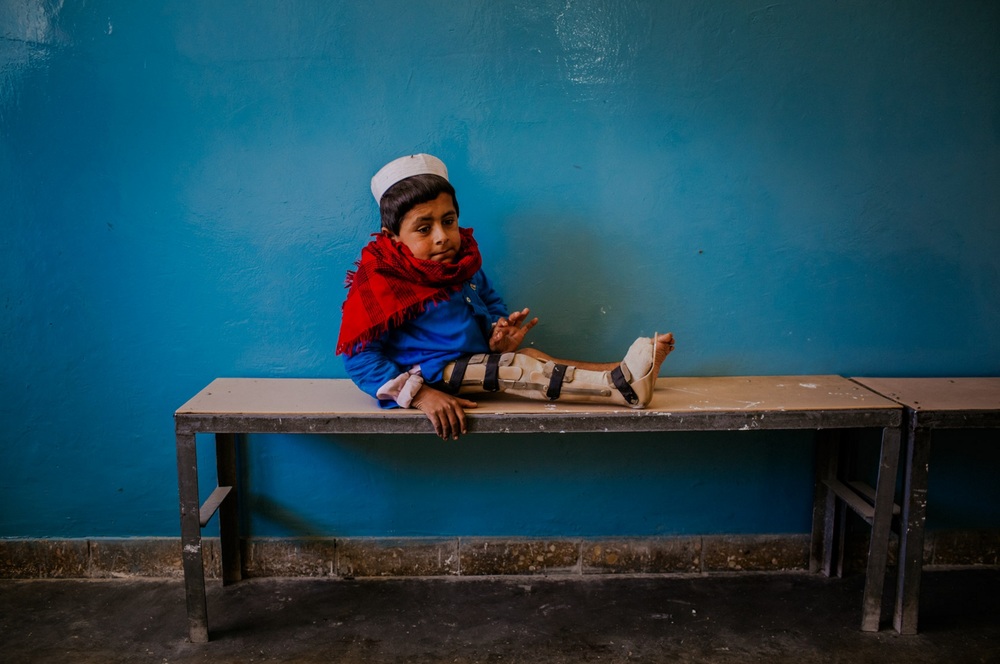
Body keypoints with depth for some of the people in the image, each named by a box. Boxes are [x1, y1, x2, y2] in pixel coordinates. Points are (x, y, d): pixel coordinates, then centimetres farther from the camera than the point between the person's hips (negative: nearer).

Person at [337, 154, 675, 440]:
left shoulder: (463, 264, 3)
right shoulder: (379, 284, -19)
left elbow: (491, 301, 22)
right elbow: (359, 356, -20)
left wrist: (498, 333, -3)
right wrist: (420, 395, -29)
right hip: (429, 372, -8)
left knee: (534, 358, -11)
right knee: (514, 368, -24)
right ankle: (620, 387, -32)